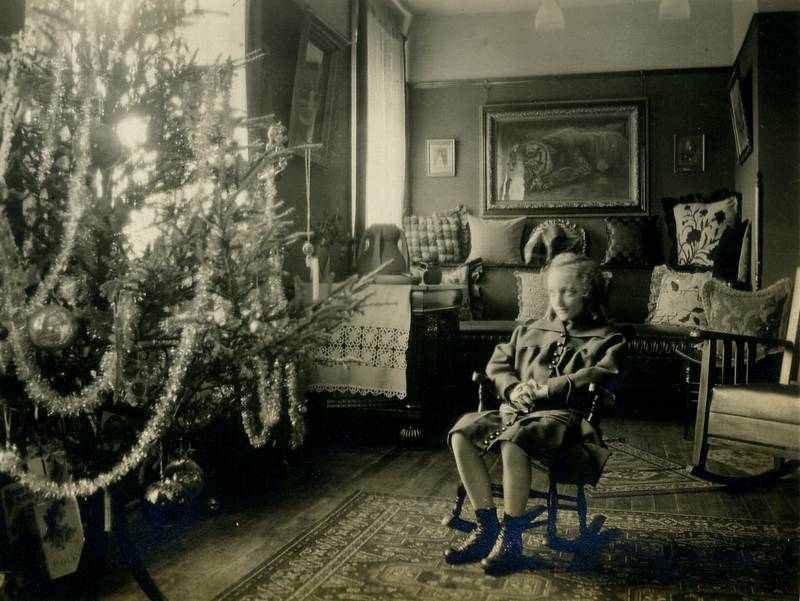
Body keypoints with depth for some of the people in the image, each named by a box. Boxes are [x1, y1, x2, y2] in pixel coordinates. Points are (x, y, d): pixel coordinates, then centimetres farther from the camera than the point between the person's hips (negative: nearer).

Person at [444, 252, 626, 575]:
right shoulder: (530, 331, 25)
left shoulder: (606, 339, 9)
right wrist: (512, 389, -3)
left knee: (513, 441, -37)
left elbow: (598, 375, -10)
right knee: (462, 433, -21)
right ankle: (487, 529, -13)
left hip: (564, 415, -6)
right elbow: (498, 363, 19)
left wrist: (548, 389, -17)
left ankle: (511, 542, -25)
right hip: (517, 410, 6)